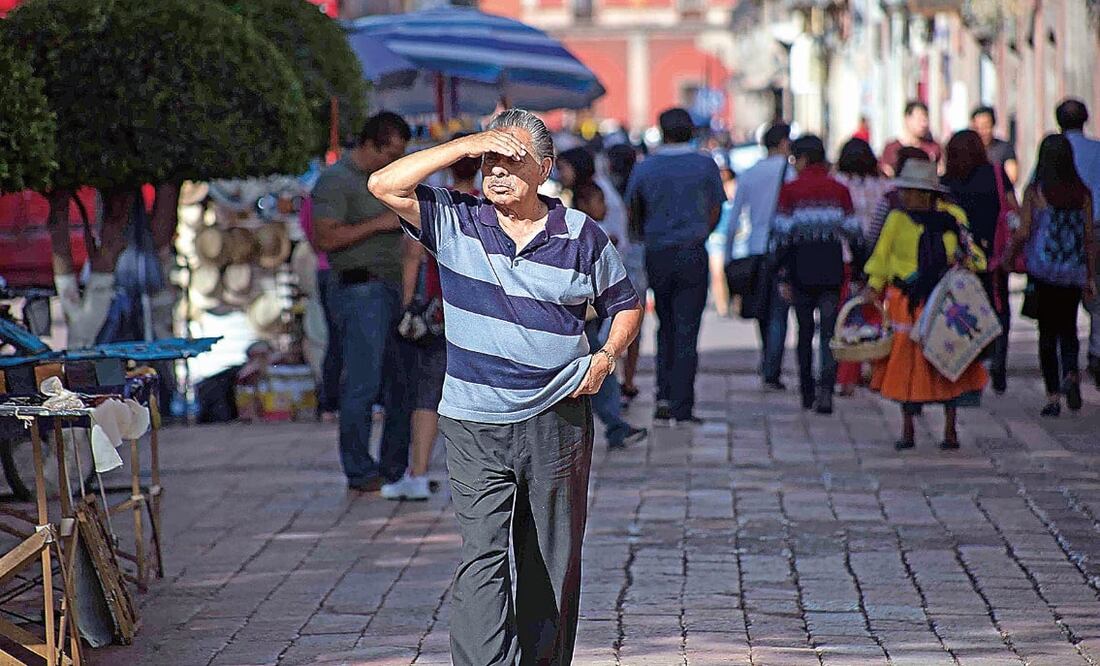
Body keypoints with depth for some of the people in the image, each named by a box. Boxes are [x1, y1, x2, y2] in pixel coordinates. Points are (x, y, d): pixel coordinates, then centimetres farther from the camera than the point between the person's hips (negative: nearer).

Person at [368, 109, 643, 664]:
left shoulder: (582, 236, 4)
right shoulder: (455, 222, 2)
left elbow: (625, 304, 16)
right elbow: (385, 185, -10)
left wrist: (607, 357, -3)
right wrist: (466, 145, -13)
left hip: (558, 422, 1)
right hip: (475, 429, -1)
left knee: (553, 563, 10)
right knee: (481, 557, -13)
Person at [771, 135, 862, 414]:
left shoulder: (790, 191, -3)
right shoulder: (839, 190, 5)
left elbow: (781, 236, -6)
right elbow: (854, 234, 6)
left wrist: (782, 277, -2)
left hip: (801, 273, -1)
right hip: (832, 273, 1)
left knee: (805, 333, 13)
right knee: (829, 333, 0)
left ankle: (807, 394, 18)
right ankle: (825, 390, -17)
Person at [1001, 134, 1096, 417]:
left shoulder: (1035, 191, -6)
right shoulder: (1082, 193, 2)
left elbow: (1023, 232, -8)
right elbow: (1089, 238, 4)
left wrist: (1007, 258, 9)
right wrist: (1091, 277, 11)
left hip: (1043, 269, -2)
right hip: (1074, 272, 2)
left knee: (1048, 330, 6)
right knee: (1068, 327, 15)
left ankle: (1053, 395, 2)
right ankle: (1071, 374, -12)